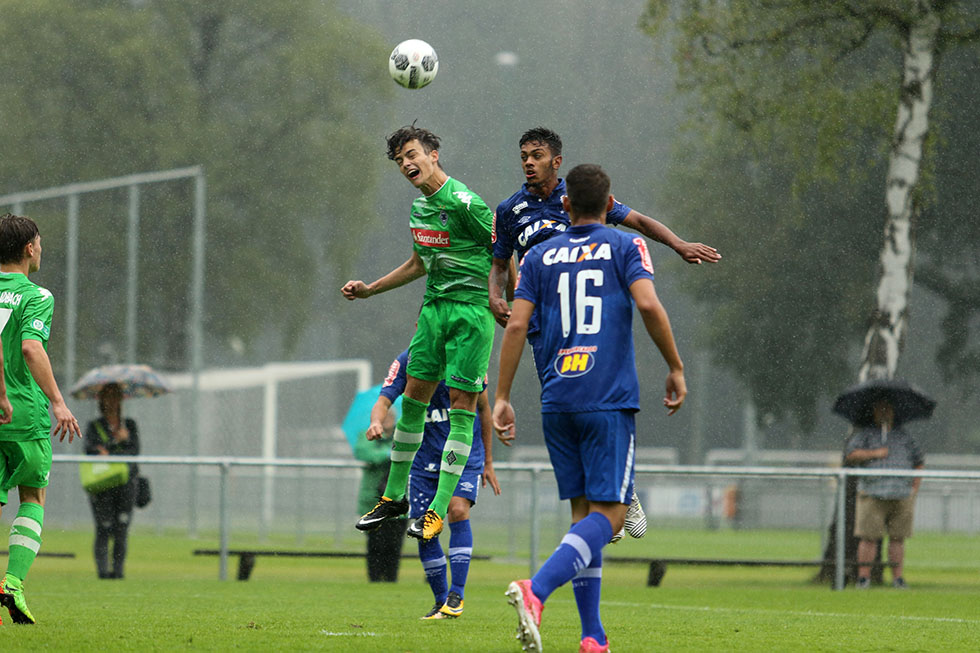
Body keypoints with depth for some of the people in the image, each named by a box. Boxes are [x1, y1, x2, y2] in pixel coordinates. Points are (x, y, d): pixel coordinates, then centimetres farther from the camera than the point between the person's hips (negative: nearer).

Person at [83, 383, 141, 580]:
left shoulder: (130, 425, 17)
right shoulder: (94, 427, 12)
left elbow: (135, 450, 2)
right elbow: (90, 449, -6)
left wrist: (108, 453, -9)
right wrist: (117, 440, -13)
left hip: (126, 482, 1)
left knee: (122, 528, -9)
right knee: (104, 528, -12)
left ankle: (118, 569, -7)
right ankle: (102, 569, -14)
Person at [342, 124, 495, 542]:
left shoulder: (462, 202, -15)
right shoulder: (419, 207, 12)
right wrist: (369, 289, 27)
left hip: (472, 308, -8)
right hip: (434, 306, 8)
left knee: (462, 402, -6)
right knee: (414, 395, 8)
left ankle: (439, 510, -6)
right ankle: (394, 496, 19)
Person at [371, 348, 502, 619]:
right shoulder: (405, 362, -5)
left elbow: (483, 408, 7)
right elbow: (384, 400, -15)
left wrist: (487, 462, 11)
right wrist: (376, 421, -41)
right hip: (424, 460, 2)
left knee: (458, 510, -23)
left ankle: (457, 594, -18)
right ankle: (441, 602, 15)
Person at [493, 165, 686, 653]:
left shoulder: (540, 256, 11)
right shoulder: (624, 247, 3)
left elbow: (516, 325, 3)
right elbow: (648, 305, -12)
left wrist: (501, 397, 6)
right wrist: (676, 369, -2)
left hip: (557, 402, 4)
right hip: (608, 399, -4)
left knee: (584, 511, 11)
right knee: (608, 513, -5)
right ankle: (536, 590, -29)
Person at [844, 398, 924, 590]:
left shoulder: (905, 437, 19)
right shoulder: (865, 435, 12)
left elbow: (919, 462, 22)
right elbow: (850, 455, -1)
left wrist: (915, 486, 10)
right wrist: (873, 453, -11)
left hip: (902, 495, 2)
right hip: (873, 493, -2)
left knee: (898, 538, 1)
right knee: (869, 537, -7)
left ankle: (898, 577, 5)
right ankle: (864, 576, -3)